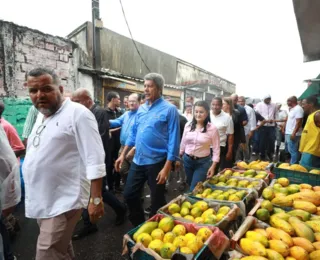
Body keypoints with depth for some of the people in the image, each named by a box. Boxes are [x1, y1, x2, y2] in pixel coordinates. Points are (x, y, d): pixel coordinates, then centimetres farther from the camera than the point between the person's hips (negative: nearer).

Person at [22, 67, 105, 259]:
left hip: (63, 202, -8)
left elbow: (94, 161, -19)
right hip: (42, 201, 8)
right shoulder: (41, 116, 10)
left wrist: (96, 199, -21)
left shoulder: (77, 114, -15)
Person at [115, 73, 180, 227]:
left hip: (156, 162, -6)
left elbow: (173, 140, -13)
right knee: (129, 195, 15)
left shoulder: (169, 109, -10)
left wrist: (166, 168, -18)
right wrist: (123, 154, 11)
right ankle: (139, 226, 39)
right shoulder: (141, 108, 9)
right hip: (138, 161, 6)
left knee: (157, 202, 10)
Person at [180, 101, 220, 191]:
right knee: (190, 186, 20)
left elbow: (216, 149, -8)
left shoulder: (212, 128, -12)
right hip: (187, 160, 4)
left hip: (203, 162, -4)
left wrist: (213, 166, -12)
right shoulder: (188, 125, -2)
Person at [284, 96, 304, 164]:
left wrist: (294, 133, -25)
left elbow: (298, 122, -21)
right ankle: (290, 163, 26)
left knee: (293, 151, -6)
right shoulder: (291, 109, 16)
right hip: (288, 133, 10)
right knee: (289, 150, 17)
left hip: (293, 134, -10)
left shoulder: (298, 109, -14)